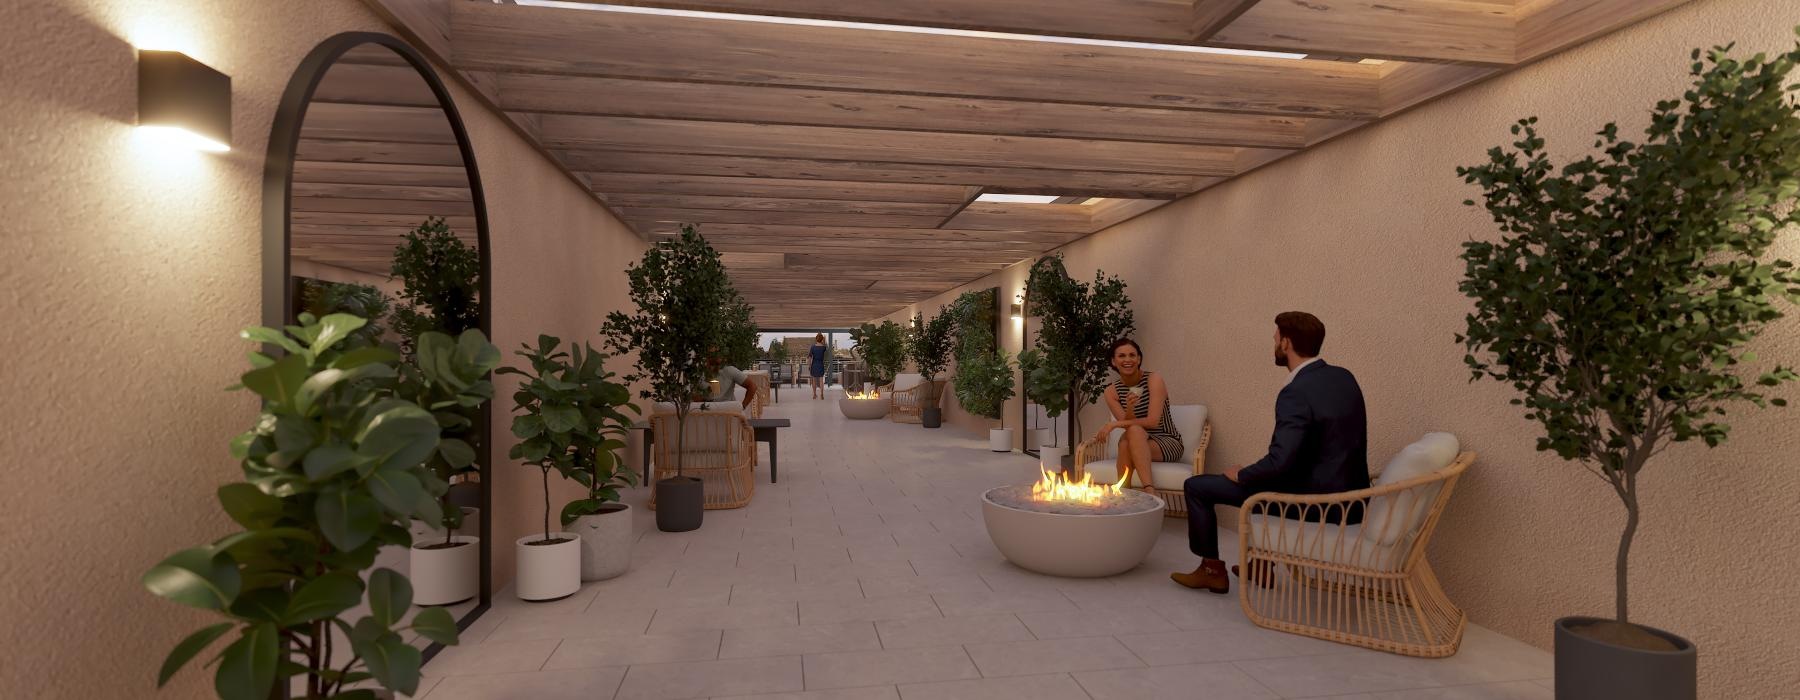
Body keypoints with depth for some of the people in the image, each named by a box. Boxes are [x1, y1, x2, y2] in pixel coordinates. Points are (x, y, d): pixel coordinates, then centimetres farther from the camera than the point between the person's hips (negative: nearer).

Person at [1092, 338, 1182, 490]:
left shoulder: (1153, 379, -12)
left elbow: (1153, 421, -22)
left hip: (1168, 443, -3)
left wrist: (1114, 424, -25)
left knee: (1134, 430, -33)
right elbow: (1127, 424, -10)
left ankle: (1148, 491, -42)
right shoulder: (1112, 392, -1)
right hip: (1138, 444, 3)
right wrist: (1129, 409, -31)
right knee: (1125, 442, -33)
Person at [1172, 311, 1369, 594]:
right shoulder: (1344, 377, 3)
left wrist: (1241, 475, -9)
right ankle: (1260, 564, 38)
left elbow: (1279, 462, -29)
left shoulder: (1296, 393, -24)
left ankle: (1212, 570, 14)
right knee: (1260, 477, 36)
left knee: (1196, 486, 0)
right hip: (1347, 495, 9)